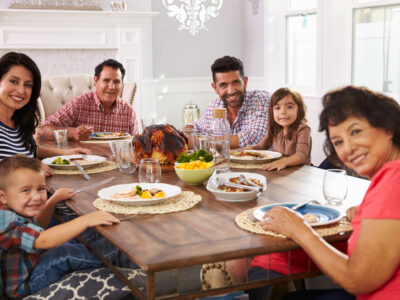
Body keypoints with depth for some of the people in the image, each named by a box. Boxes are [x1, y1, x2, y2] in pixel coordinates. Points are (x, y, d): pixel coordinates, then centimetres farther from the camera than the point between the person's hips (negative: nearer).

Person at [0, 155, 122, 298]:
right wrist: (86, 220, -47)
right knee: (65, 254, -24)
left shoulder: (18, 212, 2)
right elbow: (42, 240, -43)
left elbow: (37, 226, 24)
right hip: (24, 283, -11)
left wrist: (54, 200, 10)